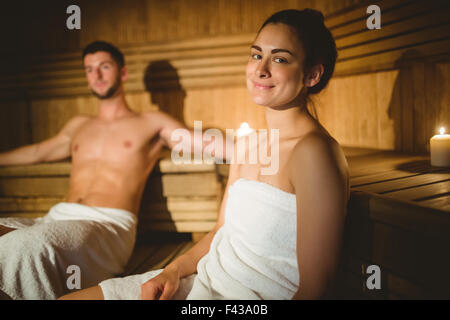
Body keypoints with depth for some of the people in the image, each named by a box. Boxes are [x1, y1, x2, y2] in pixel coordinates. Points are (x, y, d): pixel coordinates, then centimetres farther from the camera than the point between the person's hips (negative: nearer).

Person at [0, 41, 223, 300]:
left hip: (108, 222, -5)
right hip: (59, 216, 6)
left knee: (29, 245, -35)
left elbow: (207, 143, 7)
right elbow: (37, 152, 44)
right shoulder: (78, 126, 30)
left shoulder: (152, 123, 14)